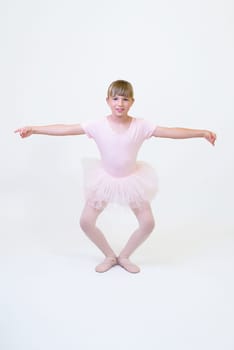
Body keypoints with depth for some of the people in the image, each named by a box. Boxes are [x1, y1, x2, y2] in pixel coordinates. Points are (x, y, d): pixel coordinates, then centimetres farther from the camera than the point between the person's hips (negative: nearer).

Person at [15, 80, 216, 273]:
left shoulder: (141, 126, -13)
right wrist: (33, 129, -18)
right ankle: (110, 256, 20)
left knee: (148, 224, -3)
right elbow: (65, 129, -15)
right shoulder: (98, 126, -14)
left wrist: (202, 133, -22)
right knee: (86, 222, -4)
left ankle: (124, 256, 23)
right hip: (106, 180, 0)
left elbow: (172, 132, -15)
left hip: (132, 180, 1)